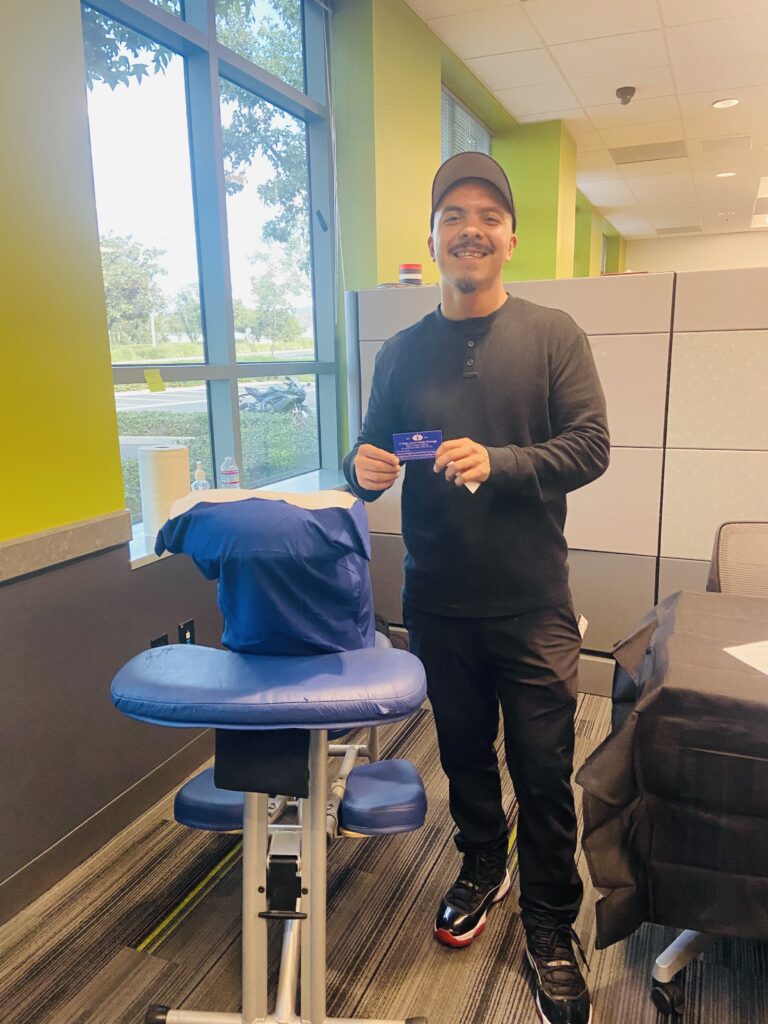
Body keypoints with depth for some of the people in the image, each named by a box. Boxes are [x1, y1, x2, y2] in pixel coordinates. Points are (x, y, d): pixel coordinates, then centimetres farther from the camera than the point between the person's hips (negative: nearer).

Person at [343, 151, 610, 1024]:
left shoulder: (553, 335, -2)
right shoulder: (401, 352, 6)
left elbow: (590, 447, -9)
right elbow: (371, 452, 9)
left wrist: (497, 462, -25)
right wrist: (364, 470, -15)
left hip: (531, 602, -2)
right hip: (437, 601, 3)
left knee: (543, 773, 6)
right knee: (464, 754, 20)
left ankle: (552, 933, 28)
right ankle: (482, 870, 46)